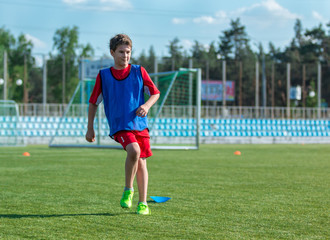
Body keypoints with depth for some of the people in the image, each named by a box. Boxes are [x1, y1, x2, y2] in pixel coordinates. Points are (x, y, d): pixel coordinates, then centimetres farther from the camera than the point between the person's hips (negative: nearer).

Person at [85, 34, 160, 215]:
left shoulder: (139, 72, 6)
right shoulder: (103, 76, 3)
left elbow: (155, 93, 12)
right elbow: (93, 103, 10)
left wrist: (146, 106, -9)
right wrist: (90, 129, 10)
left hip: (140, 124, 3)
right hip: (119, 126, -3)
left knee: (141, 162, 5)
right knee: (134, 151, -28)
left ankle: (143, 203, 18)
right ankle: (128, 190, -8)